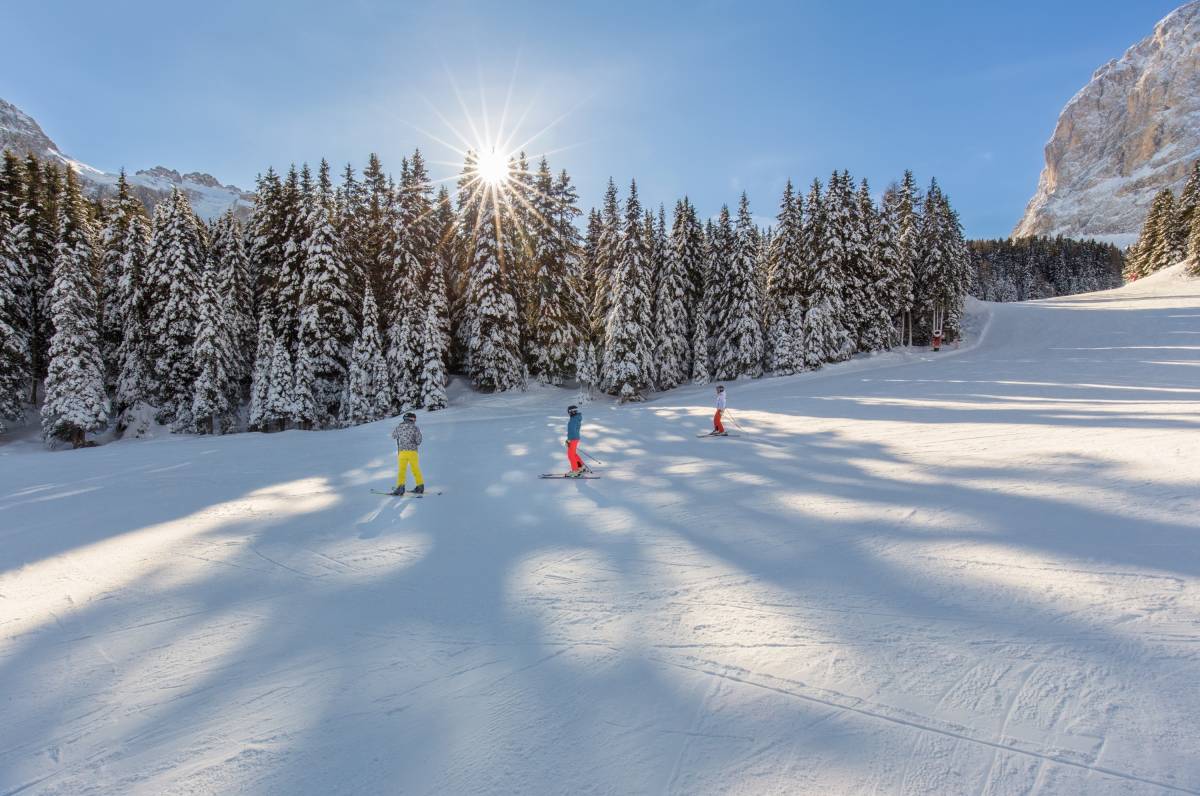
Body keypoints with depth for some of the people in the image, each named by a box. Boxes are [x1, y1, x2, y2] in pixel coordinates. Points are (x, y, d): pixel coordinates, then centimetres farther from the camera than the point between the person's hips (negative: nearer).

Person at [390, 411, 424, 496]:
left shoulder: (399, 427, 2)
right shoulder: (415, 428, -3)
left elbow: (393, 436, 20)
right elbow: (418, 441, -6)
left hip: (402, 451, 0)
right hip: (412, 451, 0)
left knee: (402, 470, 3)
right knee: (416, 469, 11)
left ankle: (400, 487, -9)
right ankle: (420, 486, 18)